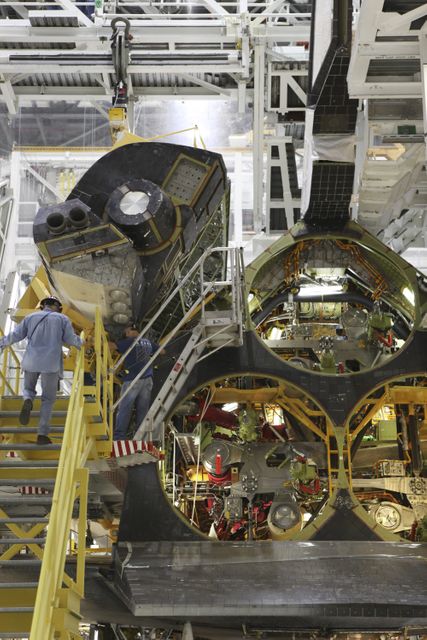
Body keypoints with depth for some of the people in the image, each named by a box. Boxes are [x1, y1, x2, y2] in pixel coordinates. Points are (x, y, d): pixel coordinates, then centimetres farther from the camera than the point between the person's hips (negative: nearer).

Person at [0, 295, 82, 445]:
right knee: (48, 399, 9)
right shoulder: (63, 319, 5)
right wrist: (80, 343, 23)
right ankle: (42, 434, 1)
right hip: (51, 364, -1)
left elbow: (15, 335, 8)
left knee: (28, 389, 24)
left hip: (31, 361, 1)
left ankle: (27, 402, -13)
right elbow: (71, 339, 1)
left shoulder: (31, 317, 9)